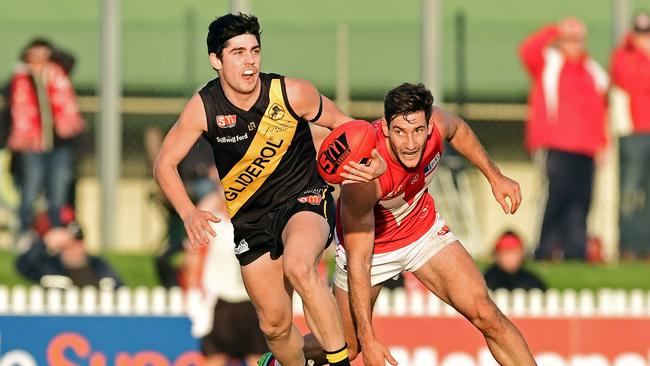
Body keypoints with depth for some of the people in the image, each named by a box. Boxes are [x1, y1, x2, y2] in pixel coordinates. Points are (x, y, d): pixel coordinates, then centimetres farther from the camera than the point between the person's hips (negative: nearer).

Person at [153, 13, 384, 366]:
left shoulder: (292, 93, -17)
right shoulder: (203, 108, -14)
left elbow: (344, 125, -3)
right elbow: (164, 164, -3)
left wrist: (374, 162, -24)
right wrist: (189, 213, -20)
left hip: (304, 198, -3)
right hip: (250, 216, 3)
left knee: (298, 267, -37)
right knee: (275, 324, 9)